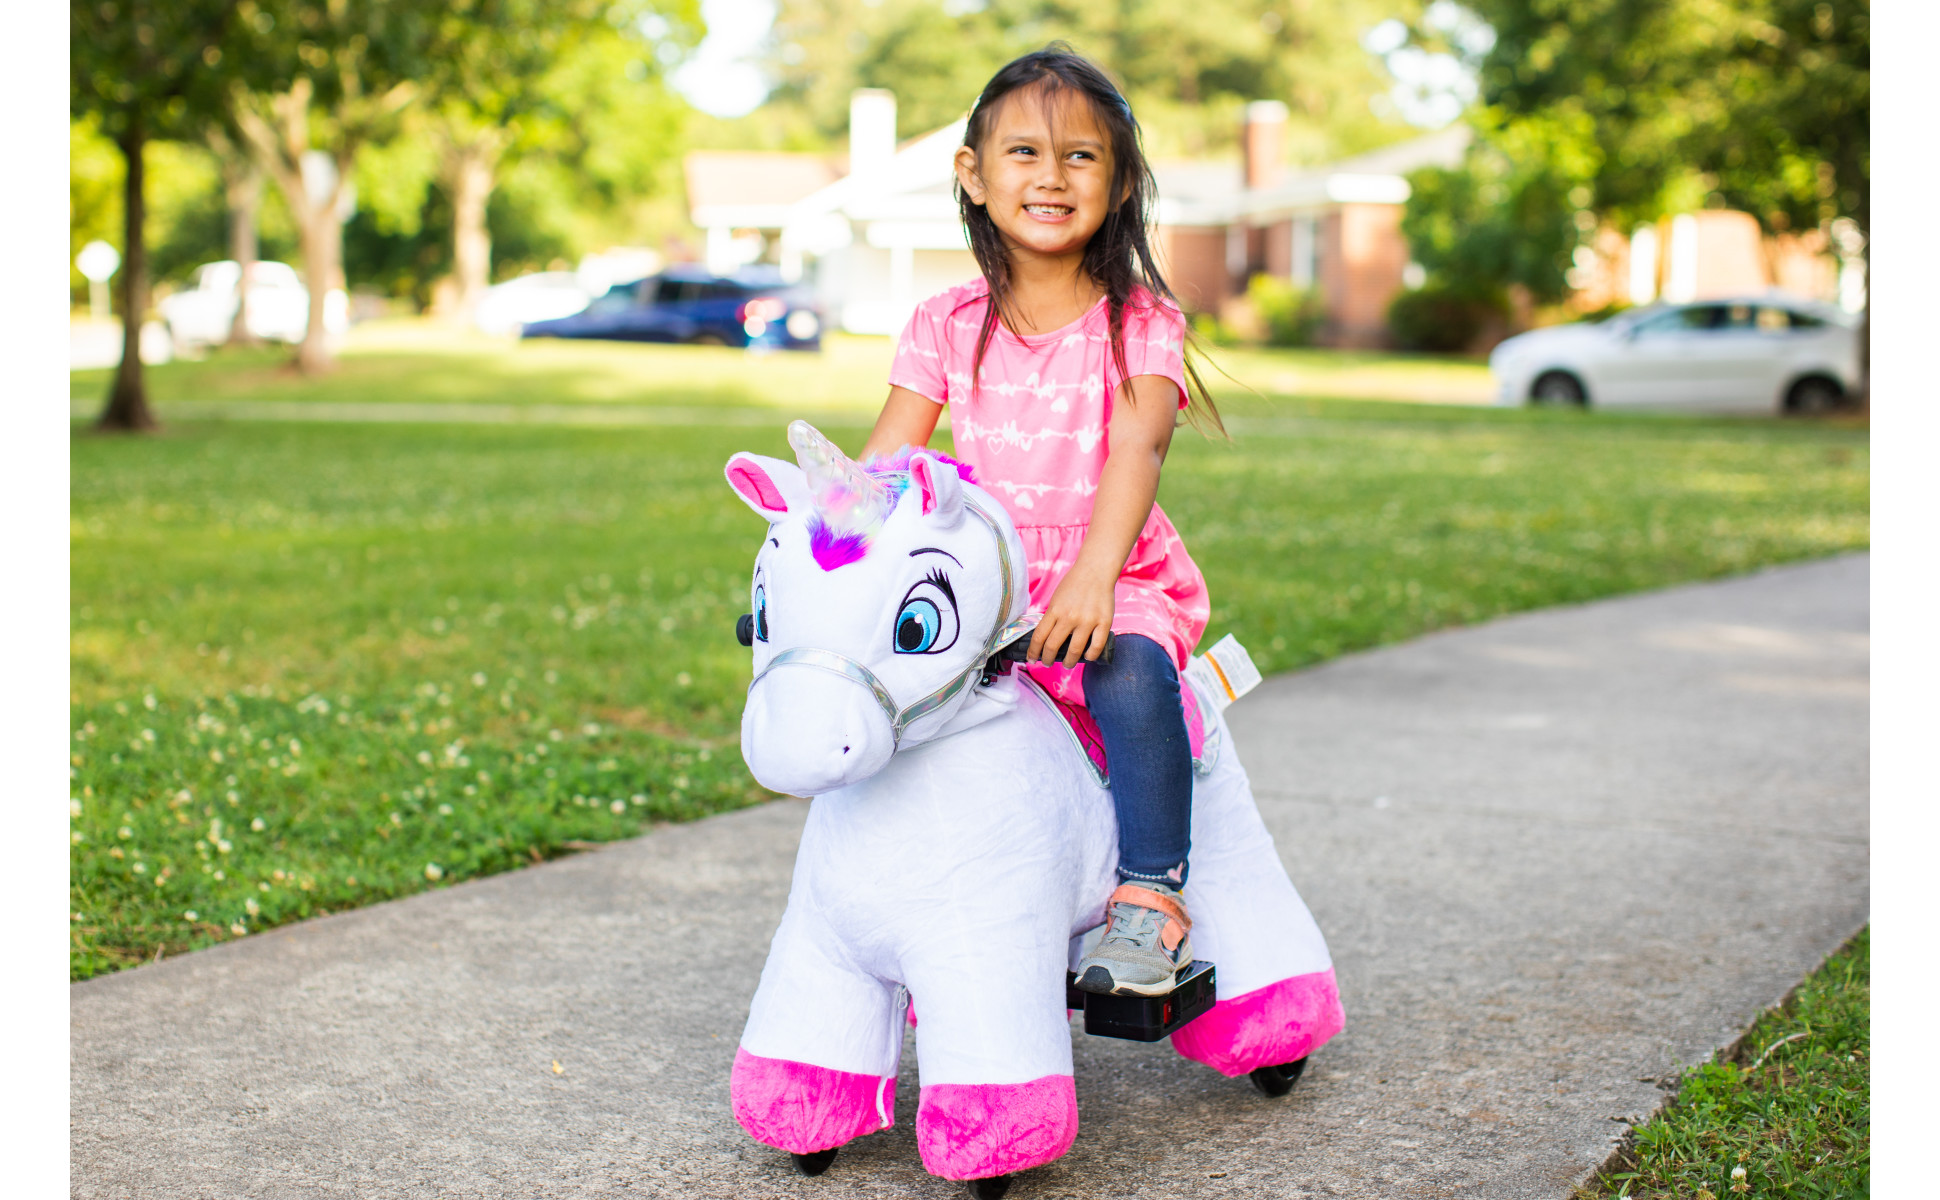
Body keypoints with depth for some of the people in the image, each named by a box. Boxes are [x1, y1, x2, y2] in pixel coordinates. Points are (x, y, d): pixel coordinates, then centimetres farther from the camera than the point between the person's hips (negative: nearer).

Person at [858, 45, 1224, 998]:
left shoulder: (1140, 323, -6)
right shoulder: (947, 326, 5)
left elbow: (1135, 450, -22)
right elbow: (884, 462, 1)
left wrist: (1093, 574, -38)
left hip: (1122, 586, -4)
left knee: (1129, 676, -34)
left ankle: (1151, 895, -21)